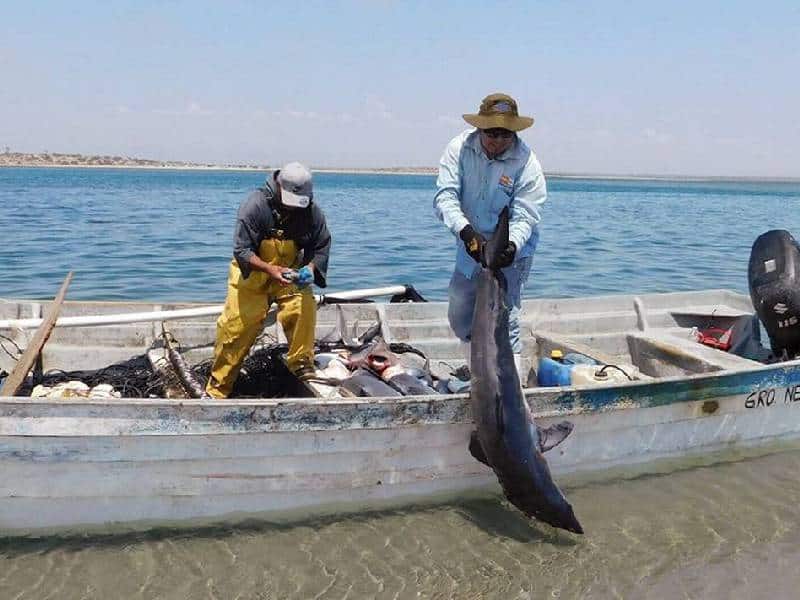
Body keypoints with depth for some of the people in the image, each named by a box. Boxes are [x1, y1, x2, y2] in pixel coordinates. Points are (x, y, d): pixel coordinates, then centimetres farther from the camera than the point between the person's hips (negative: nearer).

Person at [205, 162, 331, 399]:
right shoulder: (255, 205, -23)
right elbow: (241, 250, -22)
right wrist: (269, 268, -38)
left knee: (305, 309, -25)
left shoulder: (312, 212, -12)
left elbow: (321, 248, -3)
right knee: (236, 326, -7)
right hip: (252, 273, -2)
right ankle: (216, 388, 8)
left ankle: (302, 363, -3)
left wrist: (309, 269, -24)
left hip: (289, 274, 2)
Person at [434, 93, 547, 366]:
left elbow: (524, 217, -19)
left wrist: (511, 245, -41)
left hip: (510, 251, -4)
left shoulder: (527, 163, -17)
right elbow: (445, 196, -20)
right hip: (470, 246, 5)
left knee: (504, 324, -14)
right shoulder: (460, 148, -11)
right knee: (460, 319, 16)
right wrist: (465, 230, -38)